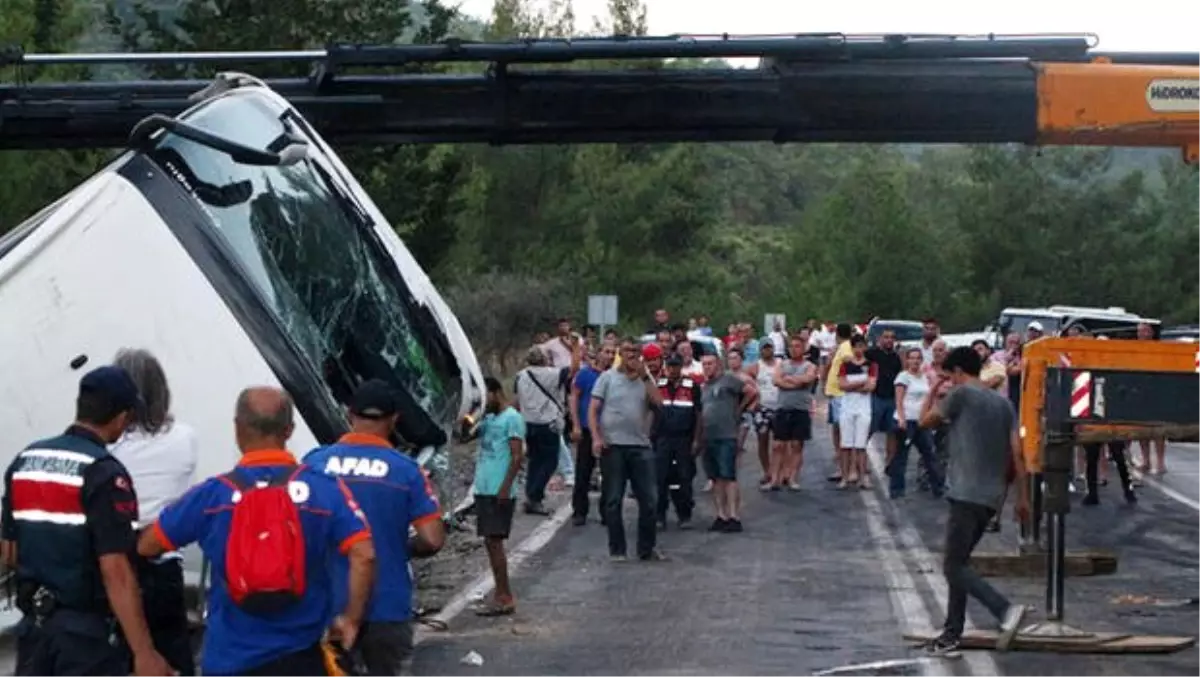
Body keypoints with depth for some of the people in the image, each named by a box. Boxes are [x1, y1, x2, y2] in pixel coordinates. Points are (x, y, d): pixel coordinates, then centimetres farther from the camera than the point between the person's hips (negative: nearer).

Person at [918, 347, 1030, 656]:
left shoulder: (961, 394, -5)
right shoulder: (1003, 403, 13)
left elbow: (925, 420, 7)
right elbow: (1017, 452, 9)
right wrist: (1023, 495, 12)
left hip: (966, 495, -8)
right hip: (991, 498, 8)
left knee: (954, 567, -6)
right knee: (958, 563, 15)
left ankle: (1005, 610, -23)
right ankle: (952, 634, 14)